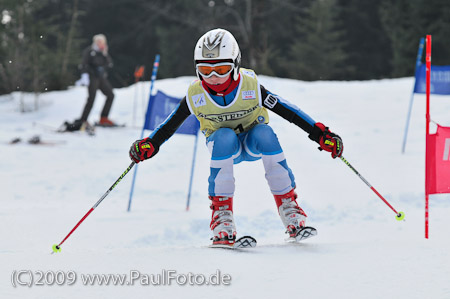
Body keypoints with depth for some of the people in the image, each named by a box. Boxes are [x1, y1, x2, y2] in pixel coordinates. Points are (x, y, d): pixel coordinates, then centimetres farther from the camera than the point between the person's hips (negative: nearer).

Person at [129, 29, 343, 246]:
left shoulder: (251, 86, -21)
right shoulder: (196, 94, -17)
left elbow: (287, 110, -19)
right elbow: (172, 122, -5)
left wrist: (320, 134, -24)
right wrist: (150, 144, -19)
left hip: (254, 144, 0)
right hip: (224, 146, 0)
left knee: (264, 132, -35)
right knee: (225, 136, -35)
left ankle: (287, 202, -24)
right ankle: (221, 208, -30)